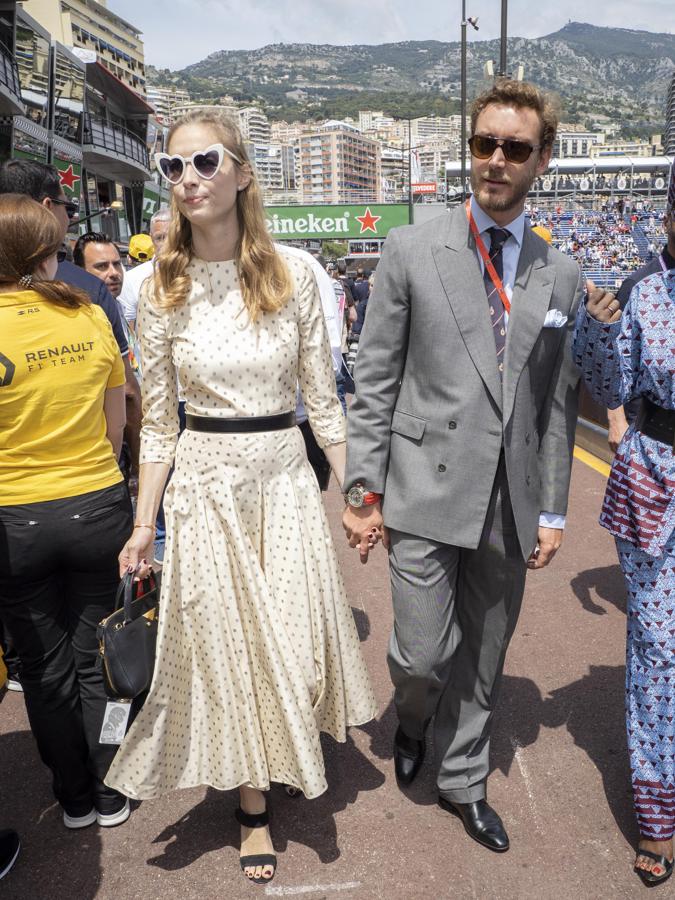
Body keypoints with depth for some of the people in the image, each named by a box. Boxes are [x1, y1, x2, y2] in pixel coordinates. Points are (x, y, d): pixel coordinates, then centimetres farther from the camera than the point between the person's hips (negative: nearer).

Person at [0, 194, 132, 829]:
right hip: (97, 508, 2)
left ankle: (75, 799, 34)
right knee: (97, 661, 17)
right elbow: (116, 425, 3)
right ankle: (110, 795, 31)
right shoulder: (90, 316, -5)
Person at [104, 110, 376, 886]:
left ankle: (283, 757, 46)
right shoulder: (162, 290, -3)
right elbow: (158, 421, 2)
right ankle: (253, 805, 32)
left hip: (284, 477, 1)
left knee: (293, 637, 11)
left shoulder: (292, 274, -3)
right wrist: (144, 522, 0)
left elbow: (321, 396, 1)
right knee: (223, 643, 9)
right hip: (203, 482, 0)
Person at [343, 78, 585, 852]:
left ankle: (462, 782, 40)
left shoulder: (561, 276, 7)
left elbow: (559, 402, 9)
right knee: (425, 655, 0)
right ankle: (411, 718, 38)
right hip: (425, 492, -3)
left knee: (483, 659, 16)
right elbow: (374, 381, -3)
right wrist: (363, 489, -6)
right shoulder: (411, 250, -2)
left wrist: (551, 510, 7)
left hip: (510, 502, 3)